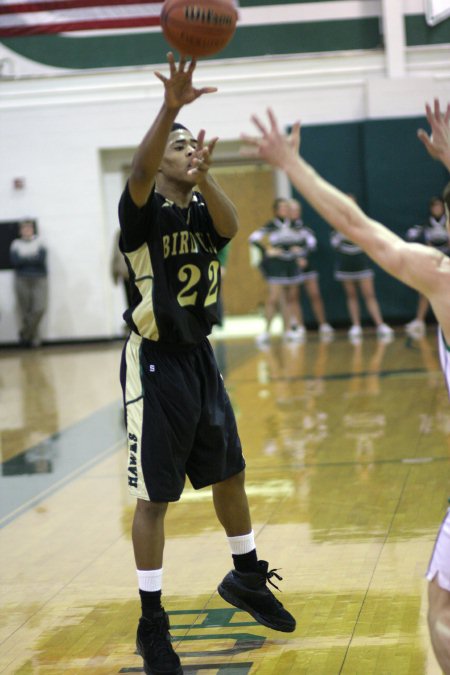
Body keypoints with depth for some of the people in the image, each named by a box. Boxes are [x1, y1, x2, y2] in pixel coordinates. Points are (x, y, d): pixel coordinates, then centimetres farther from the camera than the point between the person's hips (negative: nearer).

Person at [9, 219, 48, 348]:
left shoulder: (39, 242, 8)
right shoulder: (16, 244, 9)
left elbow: (42, 258, -8)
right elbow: (14, 261, -7)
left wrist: (24, 259, -8)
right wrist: (33, 259, -8)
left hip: (39, 280, 0)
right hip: (22, 280, 0)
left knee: (39, 309, -14)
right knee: (25, 312, -4)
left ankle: (25, 334, 2)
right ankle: (34, 338, 6)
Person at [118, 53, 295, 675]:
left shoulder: (203, 210, 5)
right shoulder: (144, 211, -11)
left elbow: (231, 226, -19)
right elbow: (139, 168, -34)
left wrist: (205, 178, -38)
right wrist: (171, 107, -50)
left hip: (201, 360, 6)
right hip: (155, 366, -6)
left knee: (230, 475, 18)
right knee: (154, 497, -1)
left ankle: (246, 579, 39)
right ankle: (152, 625, 9)